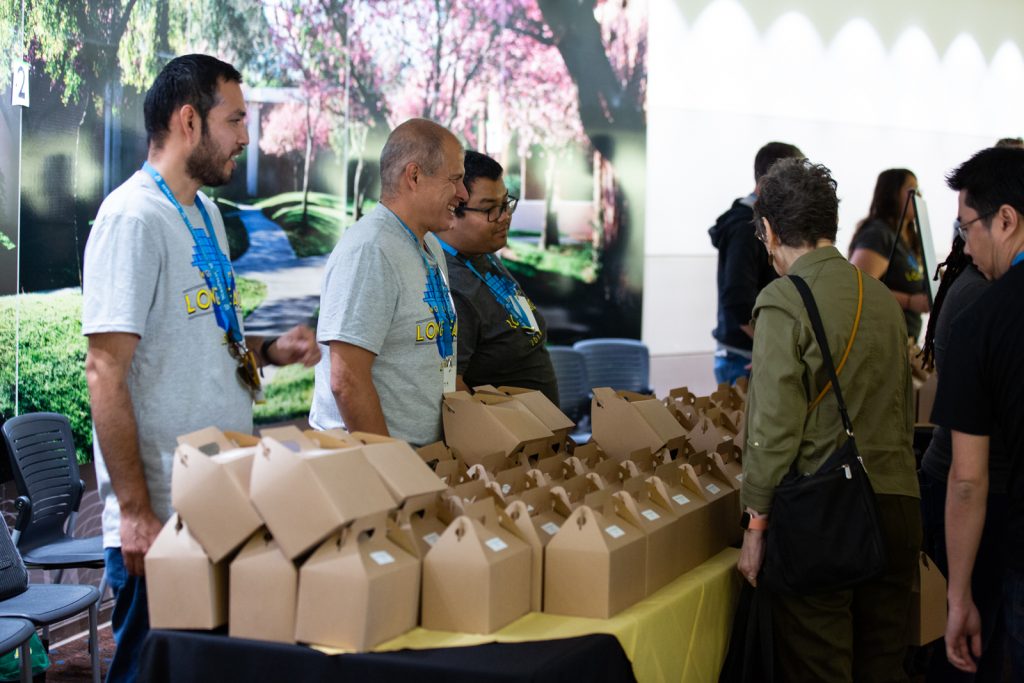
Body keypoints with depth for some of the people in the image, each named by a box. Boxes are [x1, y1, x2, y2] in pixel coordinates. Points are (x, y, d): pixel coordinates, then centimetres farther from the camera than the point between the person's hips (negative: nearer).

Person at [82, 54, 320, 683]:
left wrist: (267, 350, 5)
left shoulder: (205, 212, 14)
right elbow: (106, 372, -19)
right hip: (165, 514, -9)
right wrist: (134, 511, -22)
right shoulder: (134, 218, -15)